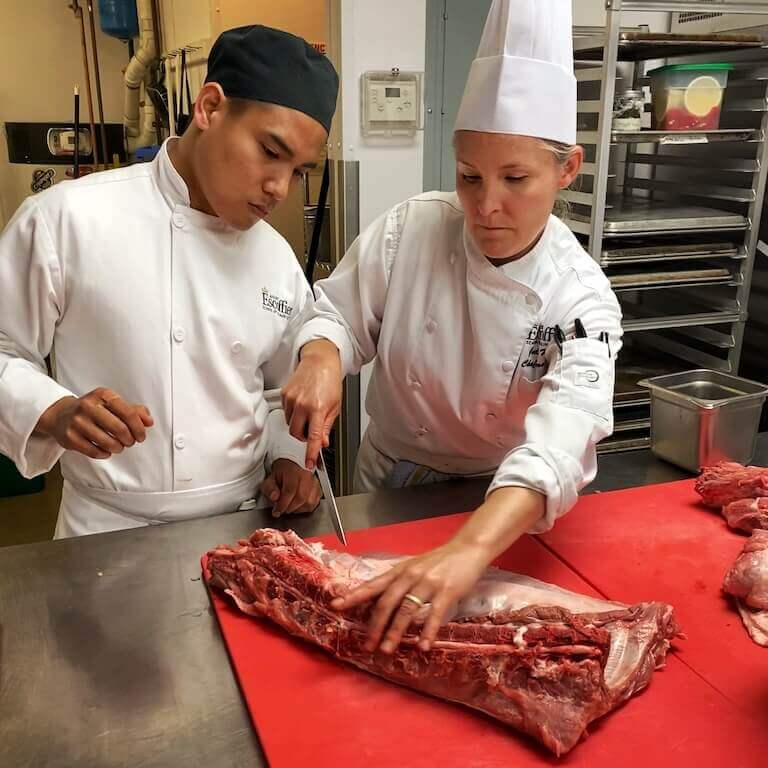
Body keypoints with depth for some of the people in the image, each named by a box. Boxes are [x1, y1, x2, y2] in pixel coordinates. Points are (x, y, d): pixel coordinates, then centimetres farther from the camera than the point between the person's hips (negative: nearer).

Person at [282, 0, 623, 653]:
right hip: (387, 488, 2)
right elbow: (341, 313, -5)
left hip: (504, 515, -1)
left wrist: (468, 550, -56)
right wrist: (321, 360, -30)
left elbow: (559, 443, -39)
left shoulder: (582, 300, -23)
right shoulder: (411, 230, -18)